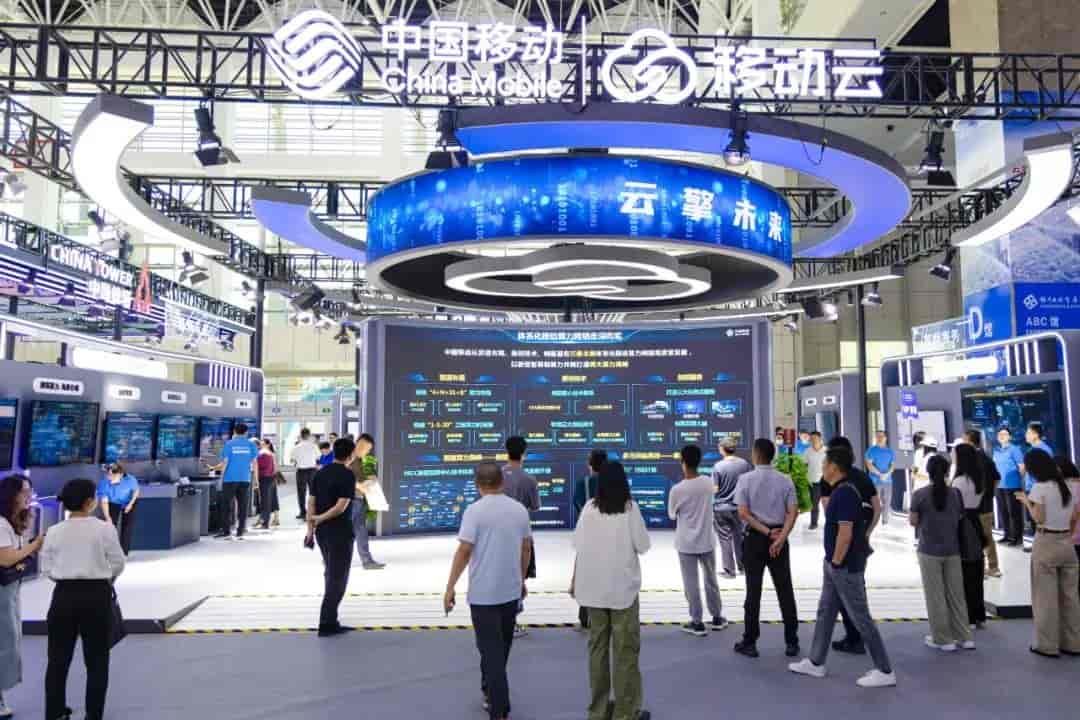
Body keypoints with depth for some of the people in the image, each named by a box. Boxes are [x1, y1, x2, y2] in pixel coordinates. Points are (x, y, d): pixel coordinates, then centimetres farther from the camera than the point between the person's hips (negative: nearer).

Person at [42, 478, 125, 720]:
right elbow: (118, 564, -4)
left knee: (58, 658, 15)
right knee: (96, 659, 9)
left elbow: (48, 568, 2)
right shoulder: (104, 529, -10)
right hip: (96, 595, -3)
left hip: (64, 594, 3)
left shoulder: (54, 531, -2)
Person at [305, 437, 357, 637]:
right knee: (338, 577, 1)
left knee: (330, 574, 21)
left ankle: (330, 619, 29)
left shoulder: (319, 474, 8)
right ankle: (327, 624, 0)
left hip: (321, 531, 8)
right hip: (340, 532, -7)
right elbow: (341, 507, -20)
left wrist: (310, 530, 6)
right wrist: (320, 518, -9)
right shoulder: (347, 475, -13)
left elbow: (311, 503, 6)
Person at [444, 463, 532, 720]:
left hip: (483, 593, -5)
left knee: (491, 650, 1)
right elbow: (526, 548, 10)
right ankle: (489, 691, 37)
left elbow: (464, 551, -16)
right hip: (512, 590, 5)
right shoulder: (520, 509, 3)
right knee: (501, 647, 20)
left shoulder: (475, 510, -13)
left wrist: (450, 587, -9)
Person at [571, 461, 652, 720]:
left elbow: (579, 547, 1)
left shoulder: (589, 508, -1)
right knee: (625, 650, 6)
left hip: (593, 588, 4)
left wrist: (574, 580, 12)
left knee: (598, 646, 13)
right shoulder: (630, 508, -10)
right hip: (623, 588, -3)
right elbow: (642, 546, -7)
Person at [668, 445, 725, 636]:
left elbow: (671, 514, -3)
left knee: (691, 583, 5)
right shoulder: (708, 482, -6)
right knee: (710, 579, 18)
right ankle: (717, 618, 29)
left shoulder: (677, 489, -17)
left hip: (686, 543, -4)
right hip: (707, 540, 4)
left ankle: (697, 623, 11)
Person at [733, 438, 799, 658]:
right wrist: (780, 538, -13)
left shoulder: (746, 479, -7)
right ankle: (791, 642, 16)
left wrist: (767, 532, -10)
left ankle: (749, 643, 11)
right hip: (779, 537, 2)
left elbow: (743, 513, -13)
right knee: (785, 589, 10)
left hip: (754, 539, -2)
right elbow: (793, 512, -7)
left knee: (754, 590, 4)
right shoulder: (785, 480, 1)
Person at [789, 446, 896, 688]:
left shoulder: (845, 493, -22)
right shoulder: (841, 491, 9)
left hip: (845, 567, -10)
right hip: (835, 565, 10)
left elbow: (845, 534, -26)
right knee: (825, 613, 16)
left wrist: (836, 563, -18)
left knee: (860, 618, 0)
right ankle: (815, 662, 26)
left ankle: (885, 671, 11)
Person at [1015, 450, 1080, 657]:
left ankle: (1047, 645, 9)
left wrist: (1026, 501, 0)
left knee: (1046, 596, 3)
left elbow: (1039, 519, -14)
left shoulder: (1040, 487, -14)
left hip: (1046, 544, -6)